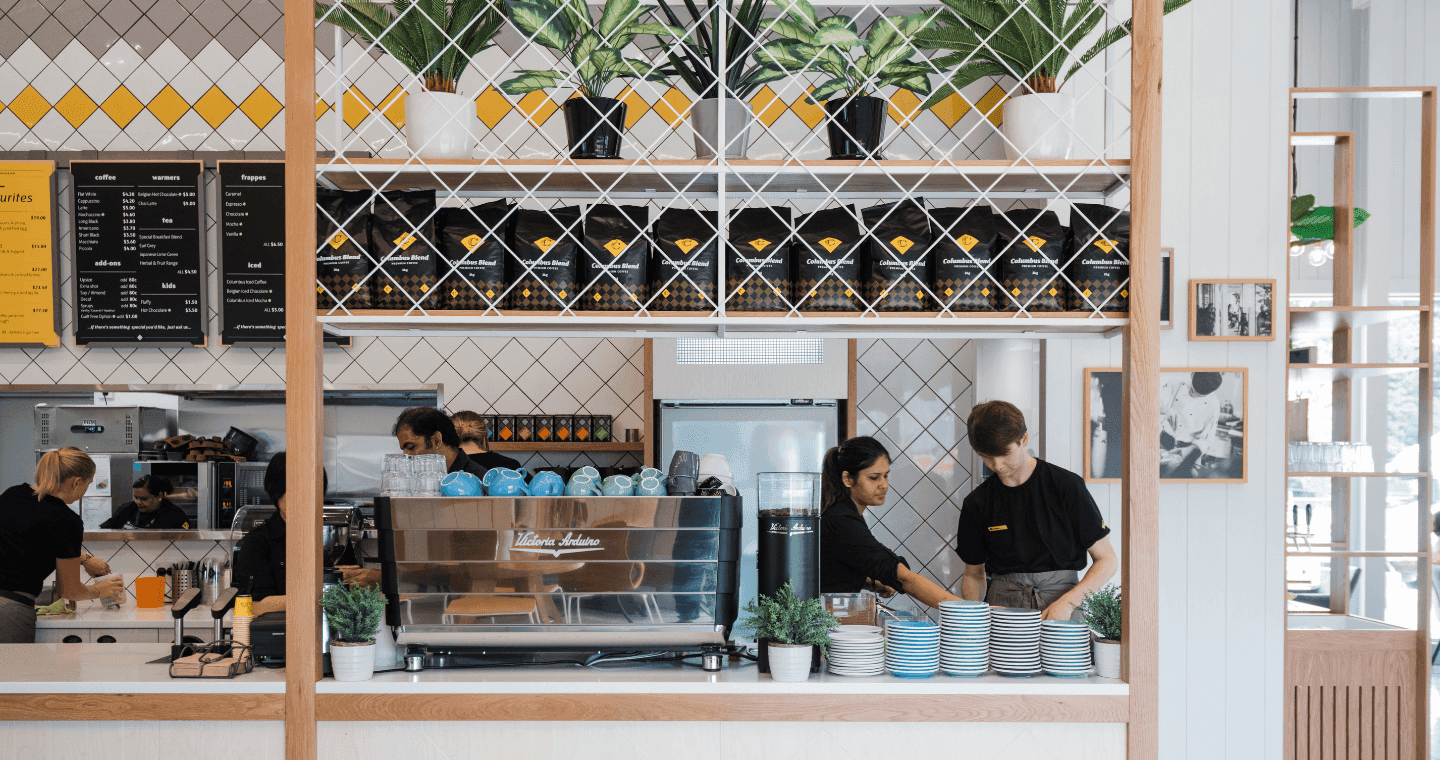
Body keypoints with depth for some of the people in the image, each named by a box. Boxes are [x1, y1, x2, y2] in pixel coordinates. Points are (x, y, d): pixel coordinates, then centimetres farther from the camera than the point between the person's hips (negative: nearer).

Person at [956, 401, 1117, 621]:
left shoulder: (1066, 485, -1)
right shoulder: (977, 503, 7)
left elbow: (1106, 560, 3)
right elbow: (974, 574, 18)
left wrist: (1067, 603, -11)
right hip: (1002, 606, 3)